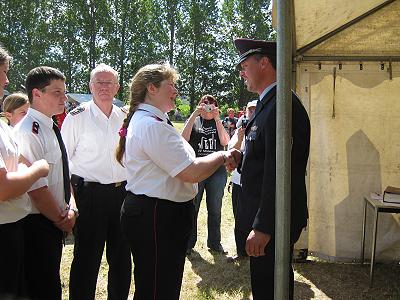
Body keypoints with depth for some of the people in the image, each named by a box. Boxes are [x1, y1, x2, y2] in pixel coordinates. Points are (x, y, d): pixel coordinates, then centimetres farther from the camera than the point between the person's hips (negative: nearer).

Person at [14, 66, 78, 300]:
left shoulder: (51, 129, 11)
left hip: (55, 221, 9)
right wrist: (61, 220, -11)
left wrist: (71, 207, 1)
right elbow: (36, 188, -23)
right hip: (37, 224, -9)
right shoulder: (29, 131, -19)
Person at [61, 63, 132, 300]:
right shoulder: (77, 117, -5)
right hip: (90, 193, -4)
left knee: (121, 257, 14)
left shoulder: (125, 118, 8)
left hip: (122, 193, 5)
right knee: (87, 257, 3)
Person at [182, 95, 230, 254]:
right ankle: (189, 243, 16)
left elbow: (225, 141, -8)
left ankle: (214, 242, 23)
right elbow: (184, 138, -12)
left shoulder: (220, 122, 11)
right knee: (192, 208, 4)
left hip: (217, 171, 2)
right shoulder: (194, 121, 7)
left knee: (215, 209, 10)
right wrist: (194, 114, -15)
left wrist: (217, 118, -12)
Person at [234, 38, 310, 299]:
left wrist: (263, 227, -24)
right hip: (266, 217, 10)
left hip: (273, 220, -10)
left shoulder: (282, 104, -19)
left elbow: (278, 171, -25)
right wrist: (241, 158, 6)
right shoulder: (268, 103, 13)